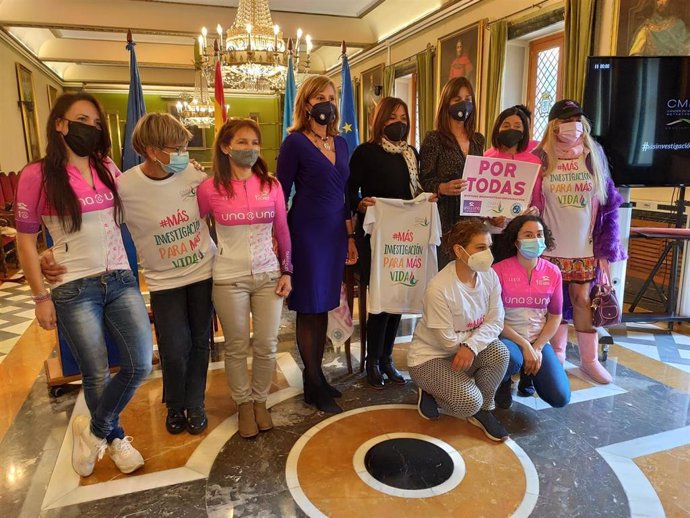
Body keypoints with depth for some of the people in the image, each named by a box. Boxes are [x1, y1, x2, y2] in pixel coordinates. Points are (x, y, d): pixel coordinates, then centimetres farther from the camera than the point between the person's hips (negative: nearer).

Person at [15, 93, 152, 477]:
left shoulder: (109, 168, 8)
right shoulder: (37, 175, -6)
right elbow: (26, 240, -2)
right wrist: (41, 296, -4)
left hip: (121, 281, 4)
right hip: (74, 290, -4)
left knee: (141, 364, -2)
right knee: (97, 375, 6)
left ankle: (94, 429, 24)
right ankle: (114, 438, 34)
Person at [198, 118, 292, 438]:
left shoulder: (271, 185, 0)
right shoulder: (210, 189, -5)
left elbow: (282, 231, 6)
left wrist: (287, 271, 4)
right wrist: (213, 255, 4)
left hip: (268, 276, 2)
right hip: (229, 280, -1)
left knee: (267, 346, 6)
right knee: (237, 347, 8)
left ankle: (260, 400, 30)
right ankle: (243, 404, 30)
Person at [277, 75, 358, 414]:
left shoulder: (340, 143, 12)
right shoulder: (294, 142, -6)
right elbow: (281, 194, -7)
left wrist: (351, 237, 14)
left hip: (336, 232, 6)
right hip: (307, 233, -6)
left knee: (324, 306, 12)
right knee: (309, 308, 2)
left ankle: (317, 376, 26)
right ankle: (313, 386, 15)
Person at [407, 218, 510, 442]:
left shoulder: (489, 276, -10)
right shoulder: (439, 288, -29)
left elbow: (495, 321, -11)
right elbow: (447, 340, -23)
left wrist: (471, 346, -29)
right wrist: (478, 333, -9)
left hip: (467, 349, 6)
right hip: (430, 356, -5)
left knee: (499, 352, -25)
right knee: (469, 402, -24)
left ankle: (483, 410, 2)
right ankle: (430, 392, 11)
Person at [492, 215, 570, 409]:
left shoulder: (553, 272, -2)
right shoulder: (499, 270, -14)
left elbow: (555, 317, 5)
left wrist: (537, 347, -8)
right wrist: (524, 345, -17)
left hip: (539, 340, 4)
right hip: (506, 337, -3)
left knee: (560, 398, -12)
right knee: (512, 359, -39)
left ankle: (529, 373, 22)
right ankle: (503, 383, 0)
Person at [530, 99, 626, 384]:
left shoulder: (593, 155, 5)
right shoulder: (541, 158, -1)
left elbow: (608, 203, 6)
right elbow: (529, 203, 1)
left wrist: (606, 247, 1)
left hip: (586, 248, 1)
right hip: (550, 247, -1)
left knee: (583, 299, 3)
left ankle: (589, 358, 17)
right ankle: (557, 354, 24)